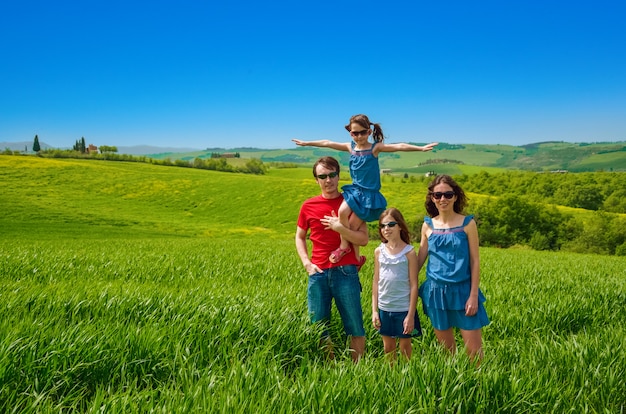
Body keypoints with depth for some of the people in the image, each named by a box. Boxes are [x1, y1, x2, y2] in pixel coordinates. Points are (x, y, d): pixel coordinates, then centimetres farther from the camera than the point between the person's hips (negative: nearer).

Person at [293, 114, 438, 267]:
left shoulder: (375, 148, -8)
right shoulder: (350, 147, 5)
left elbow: (399, 146, -20)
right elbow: (327, 143, 12)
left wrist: (421, 148, -31)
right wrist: (306, 143, 19)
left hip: (369, 193, -4)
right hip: (354, 190, 4)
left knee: (352, 225, -8)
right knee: (342, 212, -21)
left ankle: (356, 257, 11)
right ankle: (344, 245, -2)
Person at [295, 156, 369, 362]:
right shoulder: (308, 206, 6)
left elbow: (364, 239, -4)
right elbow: (299, 237, 17)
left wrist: (339, 227, -18)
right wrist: (306, 263, 2)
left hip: (346, 272, -2)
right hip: (318, 273, 2)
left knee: (355, 327, 3)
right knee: (318, 326, 8)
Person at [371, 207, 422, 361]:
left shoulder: (409, 252, -8)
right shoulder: (379, 251, 2)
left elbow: (413, 285, -8)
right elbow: (376, 282, 7)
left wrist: (411, 315, -10)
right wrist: (374, 311, 4)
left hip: (404, 309, -3)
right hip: (384, 308, 3)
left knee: (405, 346, 10)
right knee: (388, 347, 13)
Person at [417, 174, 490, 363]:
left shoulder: (467, 223, -4)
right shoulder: (428, 225, 3)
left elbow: (475, 261, -3)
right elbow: (420, 258, 9)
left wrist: (474, 295, -8)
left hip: (462, 290, -2)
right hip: (436, 291, 3)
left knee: (474, 350, -2)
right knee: (446, 347, 12)